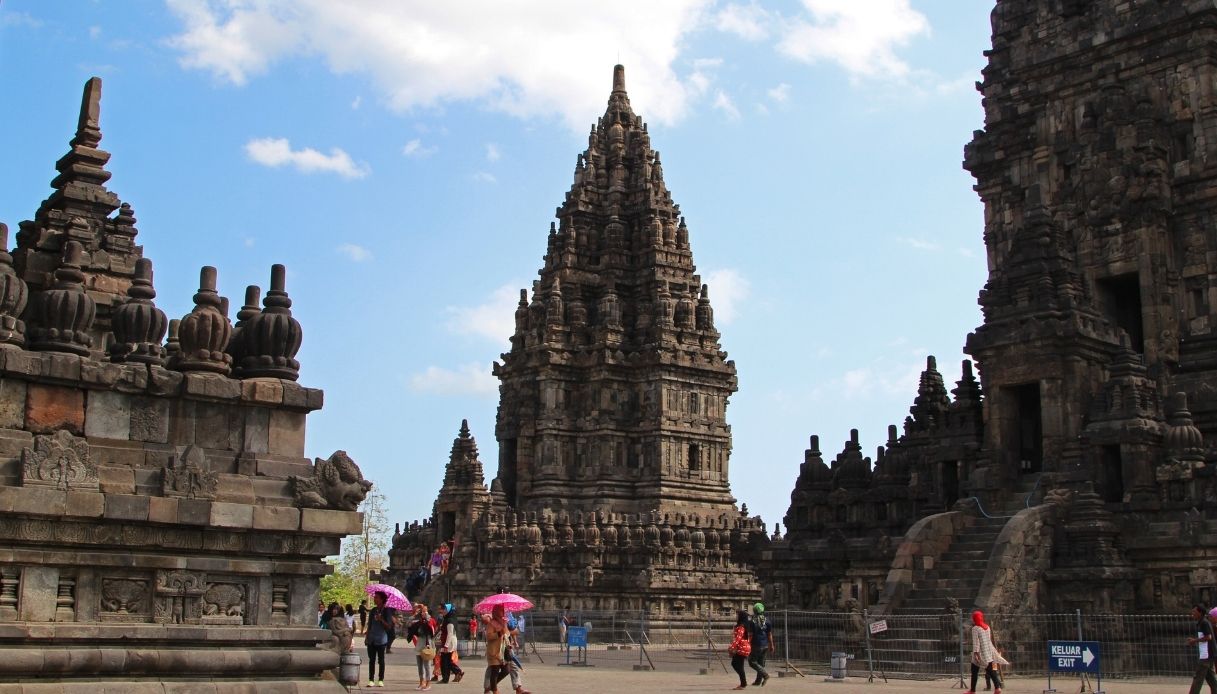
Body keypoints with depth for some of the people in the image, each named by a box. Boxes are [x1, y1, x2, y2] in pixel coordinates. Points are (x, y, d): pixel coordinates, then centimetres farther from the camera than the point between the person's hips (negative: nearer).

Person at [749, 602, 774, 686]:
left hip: (756, 645, -6)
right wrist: (771, 645, 12)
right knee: (761, 662, 15)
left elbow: (750, 635, -11)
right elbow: (770, 634, 6)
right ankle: (758, 681, 18)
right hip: (765, 645, 6)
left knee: (752, 661, 4)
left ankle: (765, 674, -12)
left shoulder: (753, 621, -11)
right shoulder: (767, 621, 3)